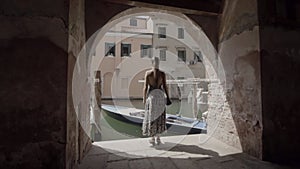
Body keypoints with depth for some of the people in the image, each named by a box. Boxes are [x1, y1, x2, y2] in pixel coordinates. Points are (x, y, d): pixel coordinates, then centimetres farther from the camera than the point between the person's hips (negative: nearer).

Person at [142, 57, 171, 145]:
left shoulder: (148, 73, -5)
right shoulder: (162, 73, -2)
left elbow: (145, 87, -6)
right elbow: (165, 87, -3)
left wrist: (144, 98, 3)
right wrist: (168, 97, 7)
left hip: (151, 95, -1)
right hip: (160, 95, 1)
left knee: (151, 116, 10)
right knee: (160, 116, 14)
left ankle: (153, 138, 16)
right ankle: (158, 137, 19)